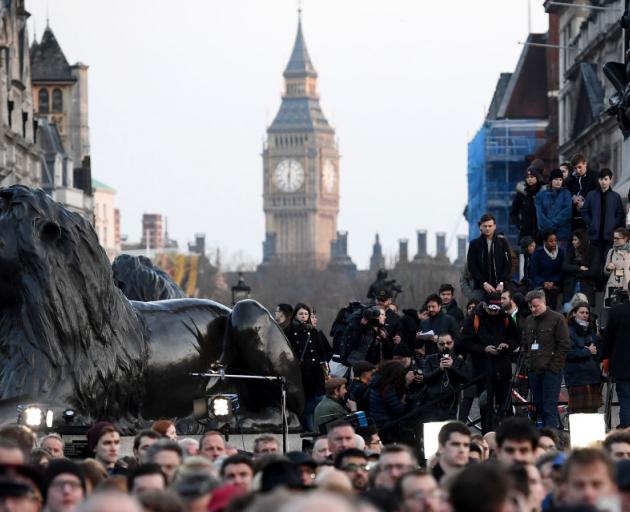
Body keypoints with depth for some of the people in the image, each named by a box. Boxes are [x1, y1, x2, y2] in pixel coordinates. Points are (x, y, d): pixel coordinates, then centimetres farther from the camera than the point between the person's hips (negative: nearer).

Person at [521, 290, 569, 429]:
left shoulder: (557, 319, -2)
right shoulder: (528, 321, 17)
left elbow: (564, 346, -6)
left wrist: (553, 367, -11)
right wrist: (528, 363, 9)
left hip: (551, 370, -7)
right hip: (534, 371, 7)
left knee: (549, 409, -12)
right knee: (539, 408, 7)